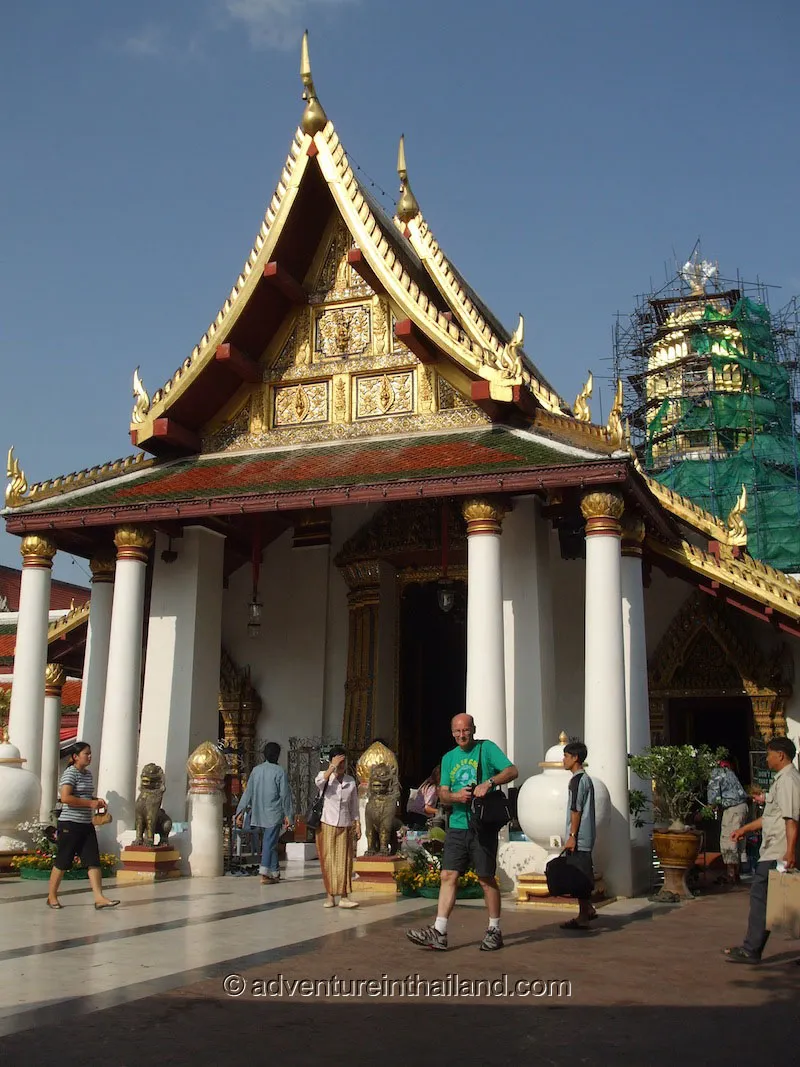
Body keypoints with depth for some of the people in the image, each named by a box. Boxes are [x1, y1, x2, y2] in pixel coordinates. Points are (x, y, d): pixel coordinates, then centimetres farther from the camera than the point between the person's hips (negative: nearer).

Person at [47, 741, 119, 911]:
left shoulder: (88, 773, 15)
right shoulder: (70, 773, -11)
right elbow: (65, 797, -23)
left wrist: (97, 801, 10)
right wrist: (90, 803, -20)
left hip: (86, 825, 8)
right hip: (70, 824, -8)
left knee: (93, 861, -2)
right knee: (62, 862, 3)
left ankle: (99, 898, -6)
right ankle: (52, 896, 17)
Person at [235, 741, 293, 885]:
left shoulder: (256, 770, 4)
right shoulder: (280, 771, -10)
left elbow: (248, 792, 5)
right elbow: (285, 795, -8)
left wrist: (241, 811, 8)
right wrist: (288, 815, -2)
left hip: (259, 814, 5)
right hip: (274, 814, -5)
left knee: (270, 841, 16)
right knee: (270, 842, -2)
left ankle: (275, 872, 21)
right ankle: (265, 874, -6)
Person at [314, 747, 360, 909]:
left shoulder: (351, 781, 7)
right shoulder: (326, 777, -2)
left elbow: (354, 806, 12)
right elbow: (318, 782, -28)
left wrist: (358, 824, 7)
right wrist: (332, 767, -24)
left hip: (345, 827, 2)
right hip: (327, 826, -2)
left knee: (344, 861, -2)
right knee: (328, 861, 1)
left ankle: (344, 897, -1)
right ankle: (330, 896, 8)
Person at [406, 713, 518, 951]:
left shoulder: (487, 748, 0)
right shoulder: (449, 758, 15)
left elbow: (512, 771, -10)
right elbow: (443, 794, 12)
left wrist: (489, 782, -25)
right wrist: (456, 796, -10)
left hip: (483, 826, -5)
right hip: (457, 826, 5)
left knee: (486, 878, 2)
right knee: (448, 876, -1)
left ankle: (494, 931, 15)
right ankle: (439, 933, 0)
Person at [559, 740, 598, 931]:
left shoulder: (577, 780, -14)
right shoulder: (586, 779, 16)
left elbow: (576, 810, -19)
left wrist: (572, 836, -18)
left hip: (578, 838, -10)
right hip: (586, 837, 10)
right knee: (583, 875, 15)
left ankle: (583, 918, -3)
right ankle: (588, 909, 21)